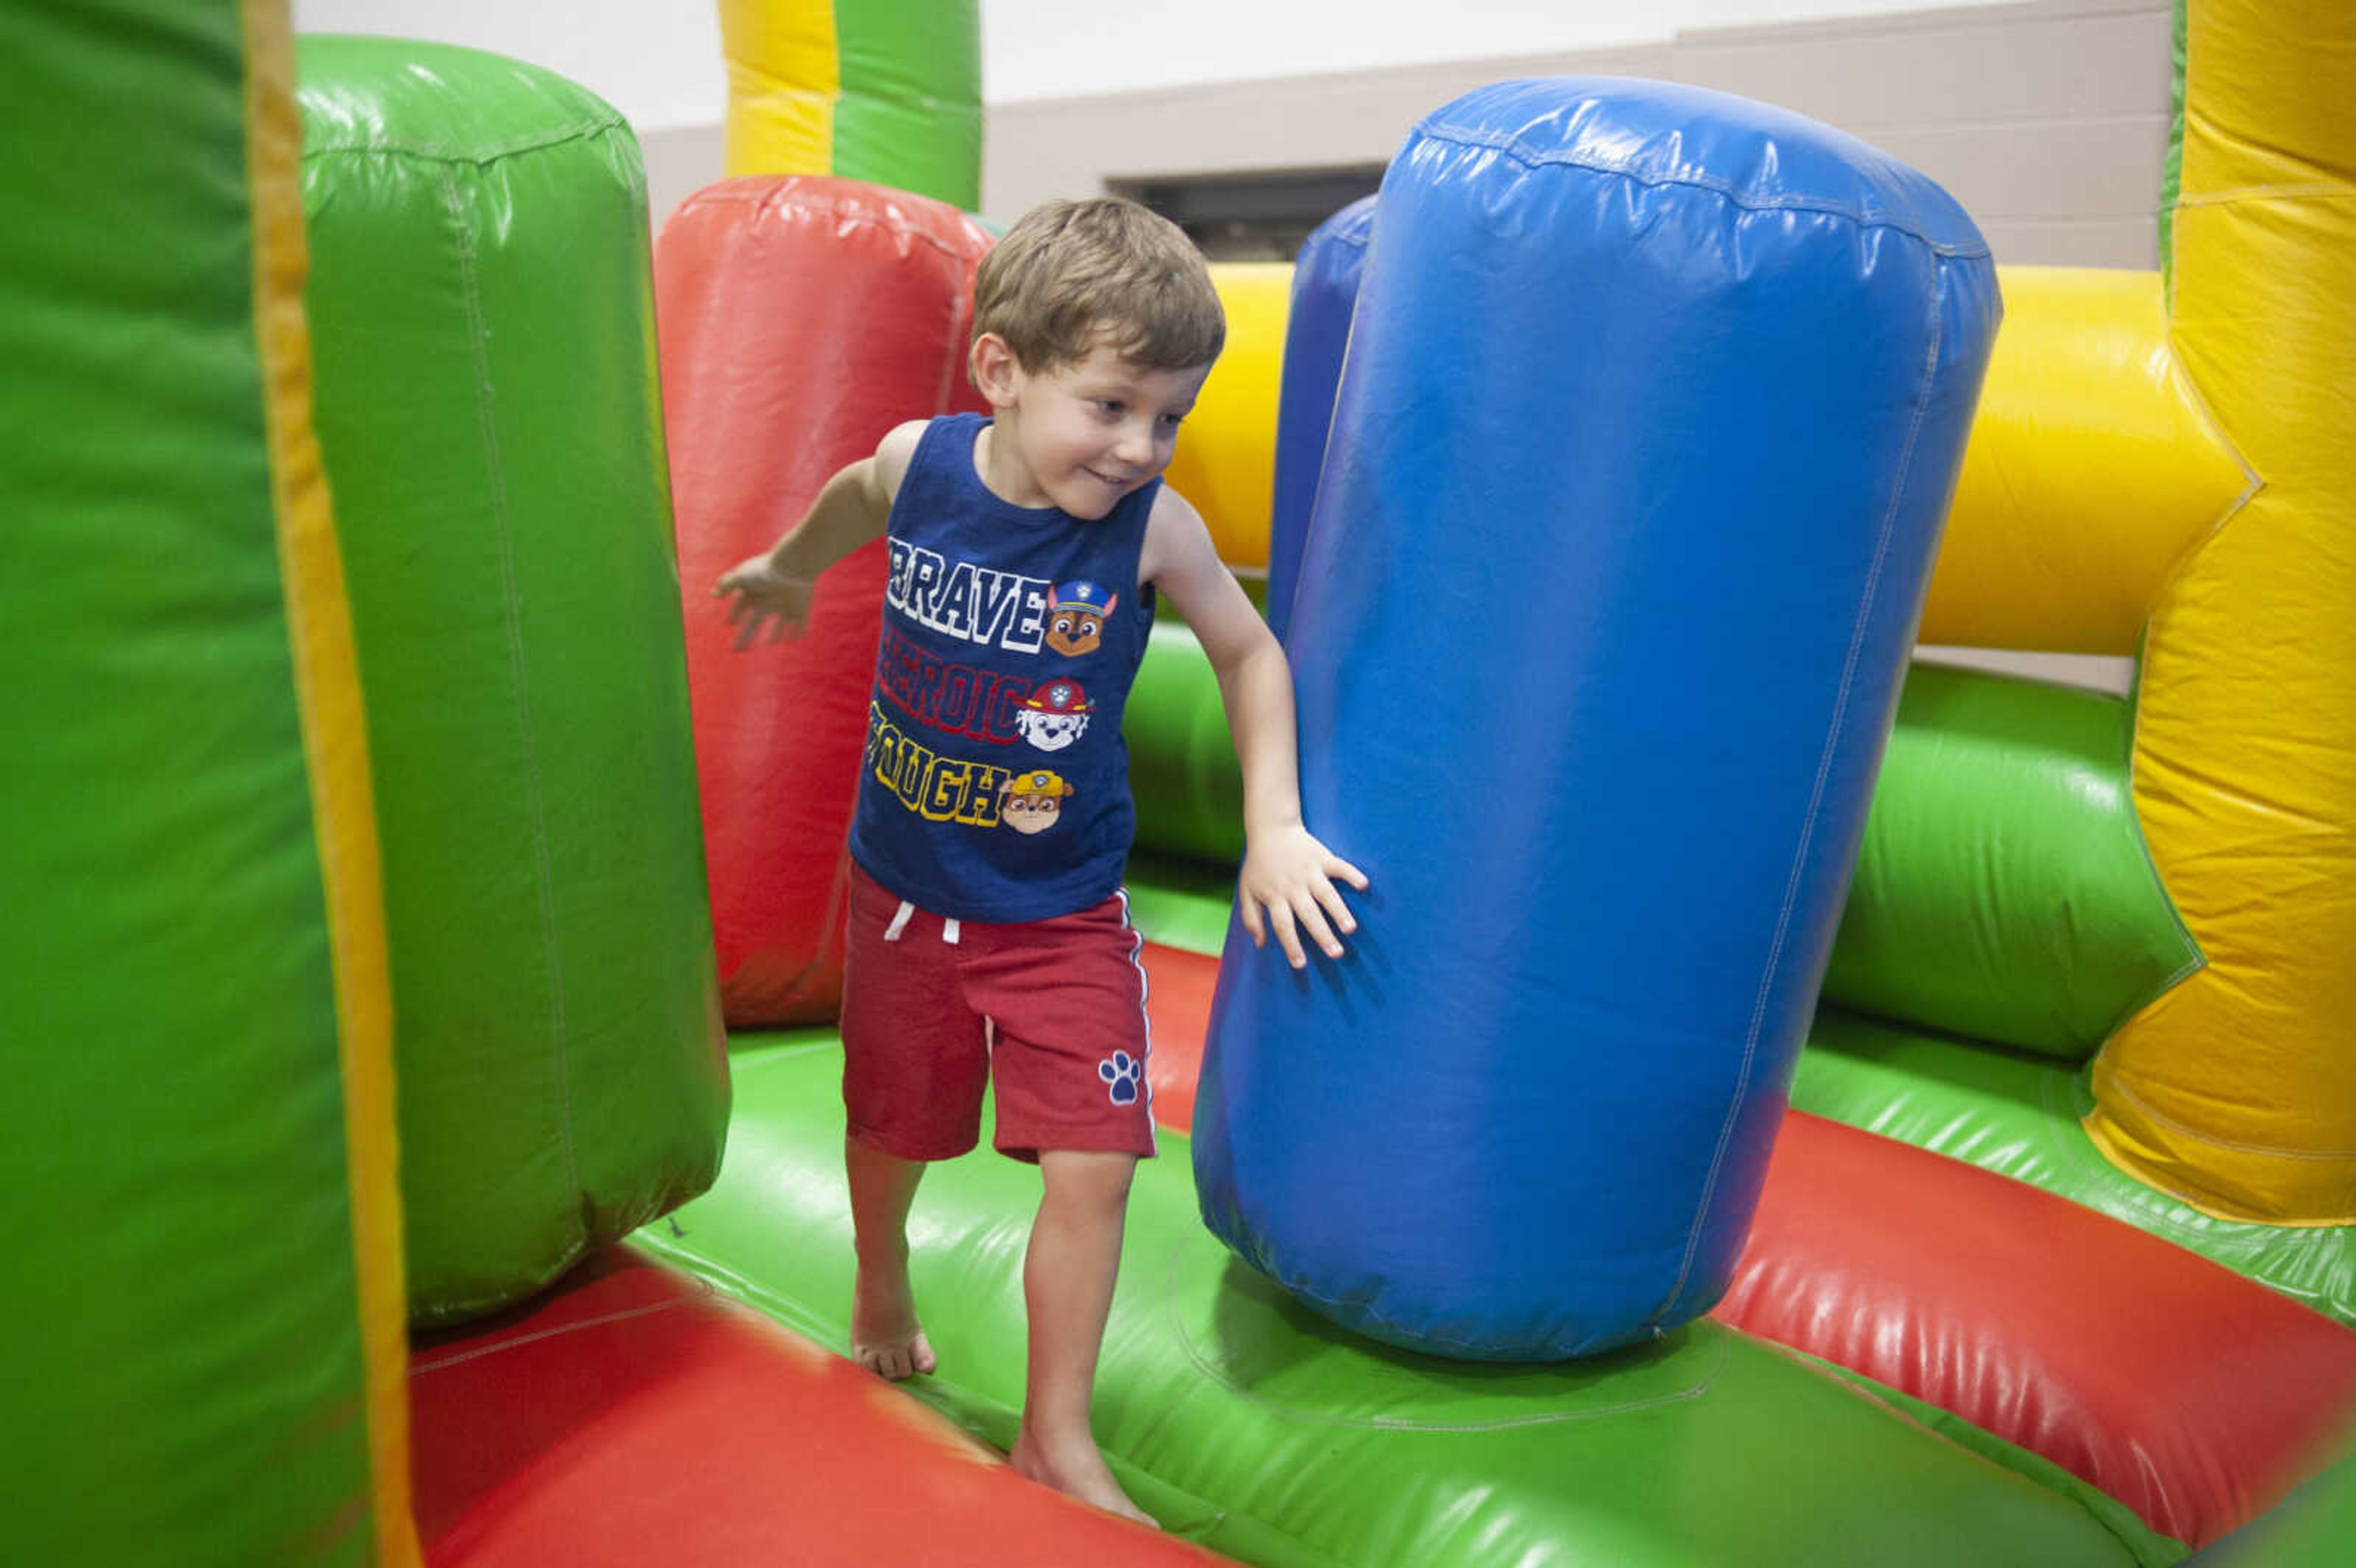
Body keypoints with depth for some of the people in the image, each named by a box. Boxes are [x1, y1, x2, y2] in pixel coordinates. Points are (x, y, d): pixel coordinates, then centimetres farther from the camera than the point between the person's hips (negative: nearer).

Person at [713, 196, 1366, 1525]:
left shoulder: (1155, 529, -18)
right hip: (906, 889, 2)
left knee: (1094, 1166, -5)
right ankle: (883, 1292, 52)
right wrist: (788, 570, 31)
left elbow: (1251, 651, -2)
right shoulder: (917, 465, -14)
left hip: (1066, 915, -1)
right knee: (894, 1127, 19)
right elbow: (854, 505, 12)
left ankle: (1057, 1436, 17)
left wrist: (1275, 827, -8)